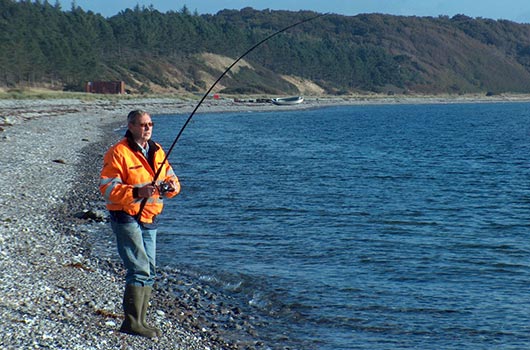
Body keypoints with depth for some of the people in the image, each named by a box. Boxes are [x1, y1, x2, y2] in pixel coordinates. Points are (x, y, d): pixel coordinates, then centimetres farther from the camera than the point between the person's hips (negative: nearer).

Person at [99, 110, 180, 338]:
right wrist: (137, 192, -28)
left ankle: (139, 321, 19)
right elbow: (107, 187, -16)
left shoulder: (157, 151, 12)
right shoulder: (119, 152, -11)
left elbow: (171, 178, 17)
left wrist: (171, 186, -7)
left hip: (149, 219, 8)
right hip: (126, 218, -8)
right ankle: (132, 322, -9)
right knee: (139, 268, -14)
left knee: (149, 271, 10)